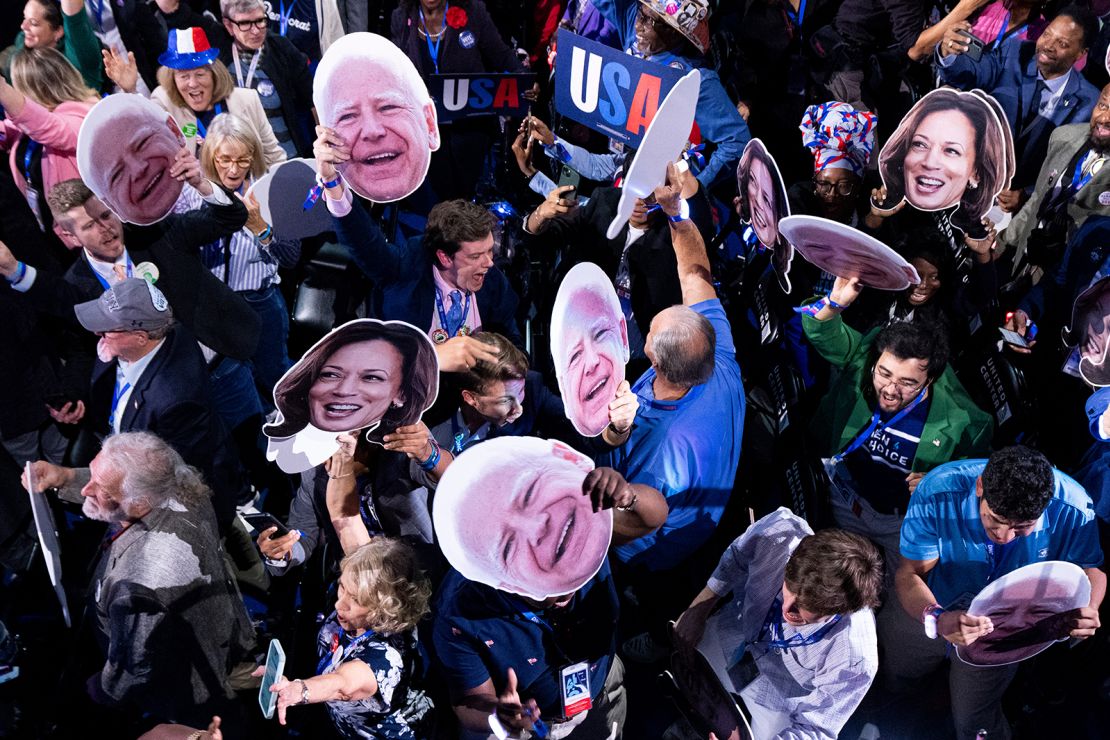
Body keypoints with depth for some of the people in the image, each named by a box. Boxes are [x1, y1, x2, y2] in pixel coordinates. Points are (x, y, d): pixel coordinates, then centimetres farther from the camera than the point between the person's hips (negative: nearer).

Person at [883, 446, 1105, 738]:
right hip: (936, 609, 0)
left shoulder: (1073, 509, -32)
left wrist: (1088, 610, -37)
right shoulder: (938, 492, -37)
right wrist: (937, 619, -52)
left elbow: (1091, 569, -13)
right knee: (893, 678, 24)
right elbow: (909, 574, -30)